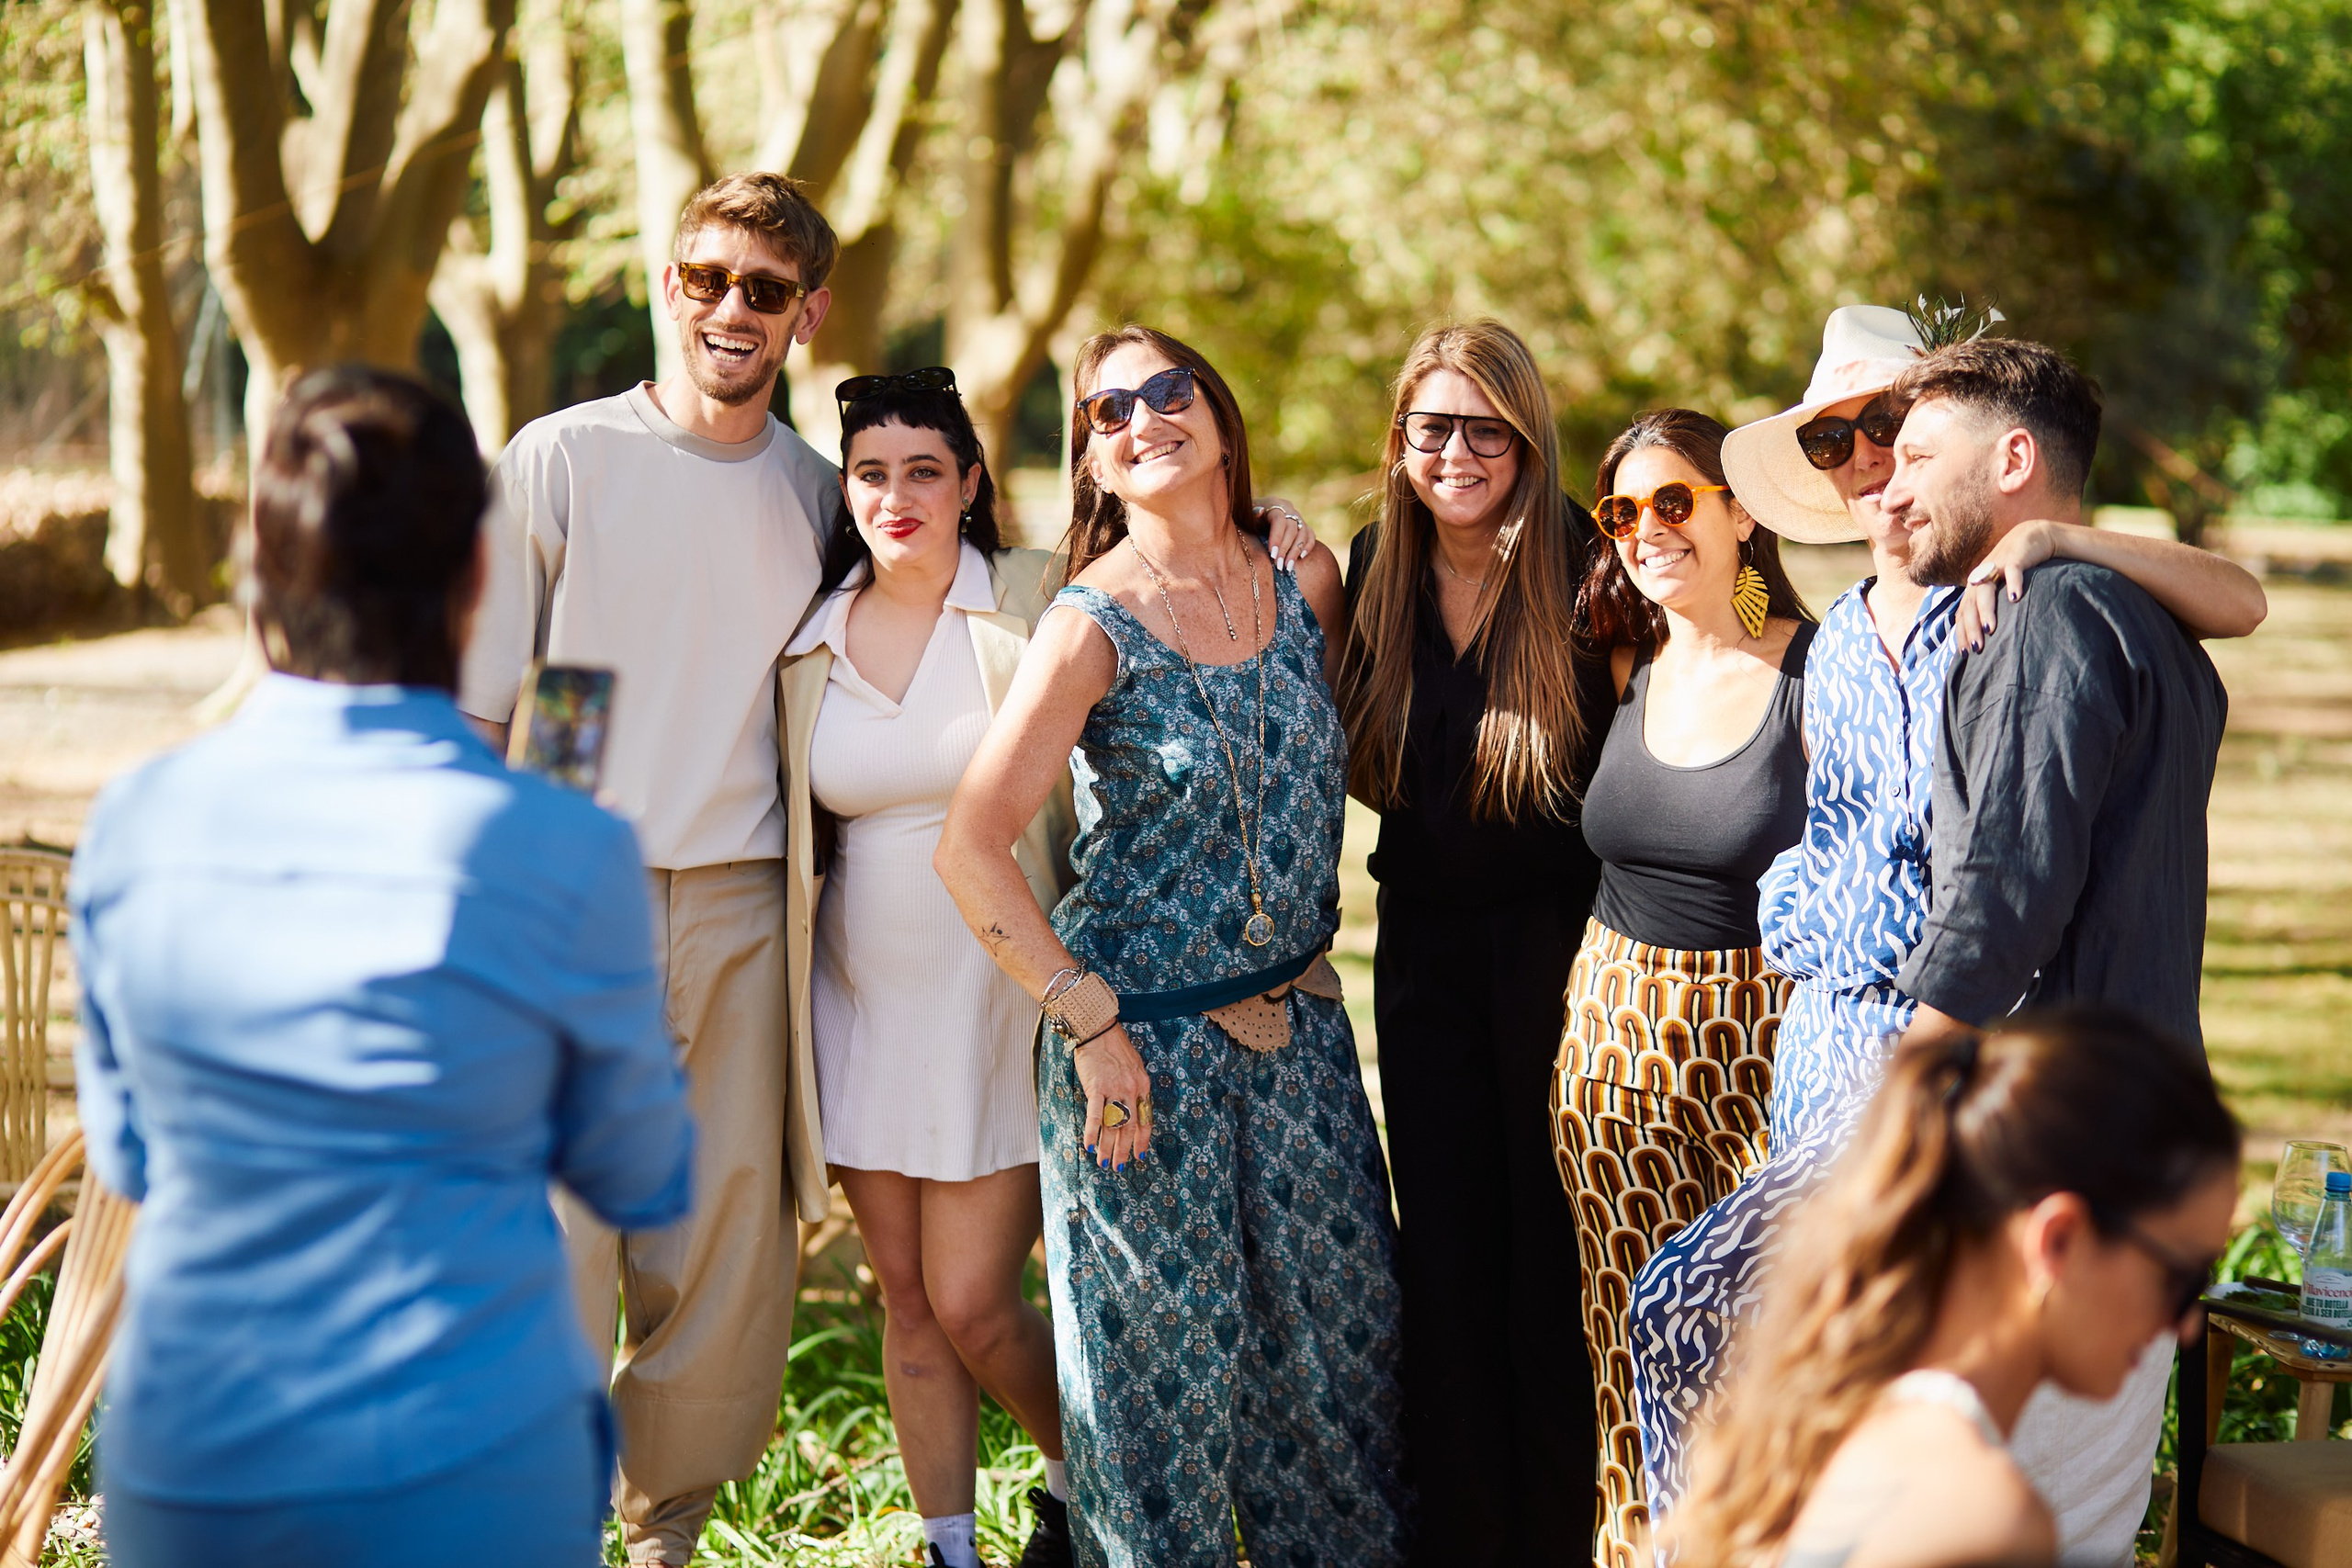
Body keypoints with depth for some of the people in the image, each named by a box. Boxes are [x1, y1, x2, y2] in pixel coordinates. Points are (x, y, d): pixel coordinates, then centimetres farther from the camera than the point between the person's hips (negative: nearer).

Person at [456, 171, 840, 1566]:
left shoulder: (818, 494, 10)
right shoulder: (560, 460, -1)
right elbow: (478, 708, 0)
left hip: (745, 912, 3)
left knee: (730, 1249, 6)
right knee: (556, 1240, -7)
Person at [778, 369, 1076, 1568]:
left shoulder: (1040, 605, -5)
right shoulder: (812, 638, 6)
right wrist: (791, 1007, 12)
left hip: (1000, 998, -4)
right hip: (865, 1005, 4)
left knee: (971, 1303, -4)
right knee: (908, 1302, 9)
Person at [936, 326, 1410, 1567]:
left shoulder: (1307, 583, 2)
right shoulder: (1094, 626, -13)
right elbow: (971, 848, -16)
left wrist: (1301, 964, 14)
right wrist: (1092, 1022, -16)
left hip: (1297, 1026, 5)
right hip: (1145, 1041, -5)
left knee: (1334, 1325, 12)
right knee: (1165, 1347, 4)